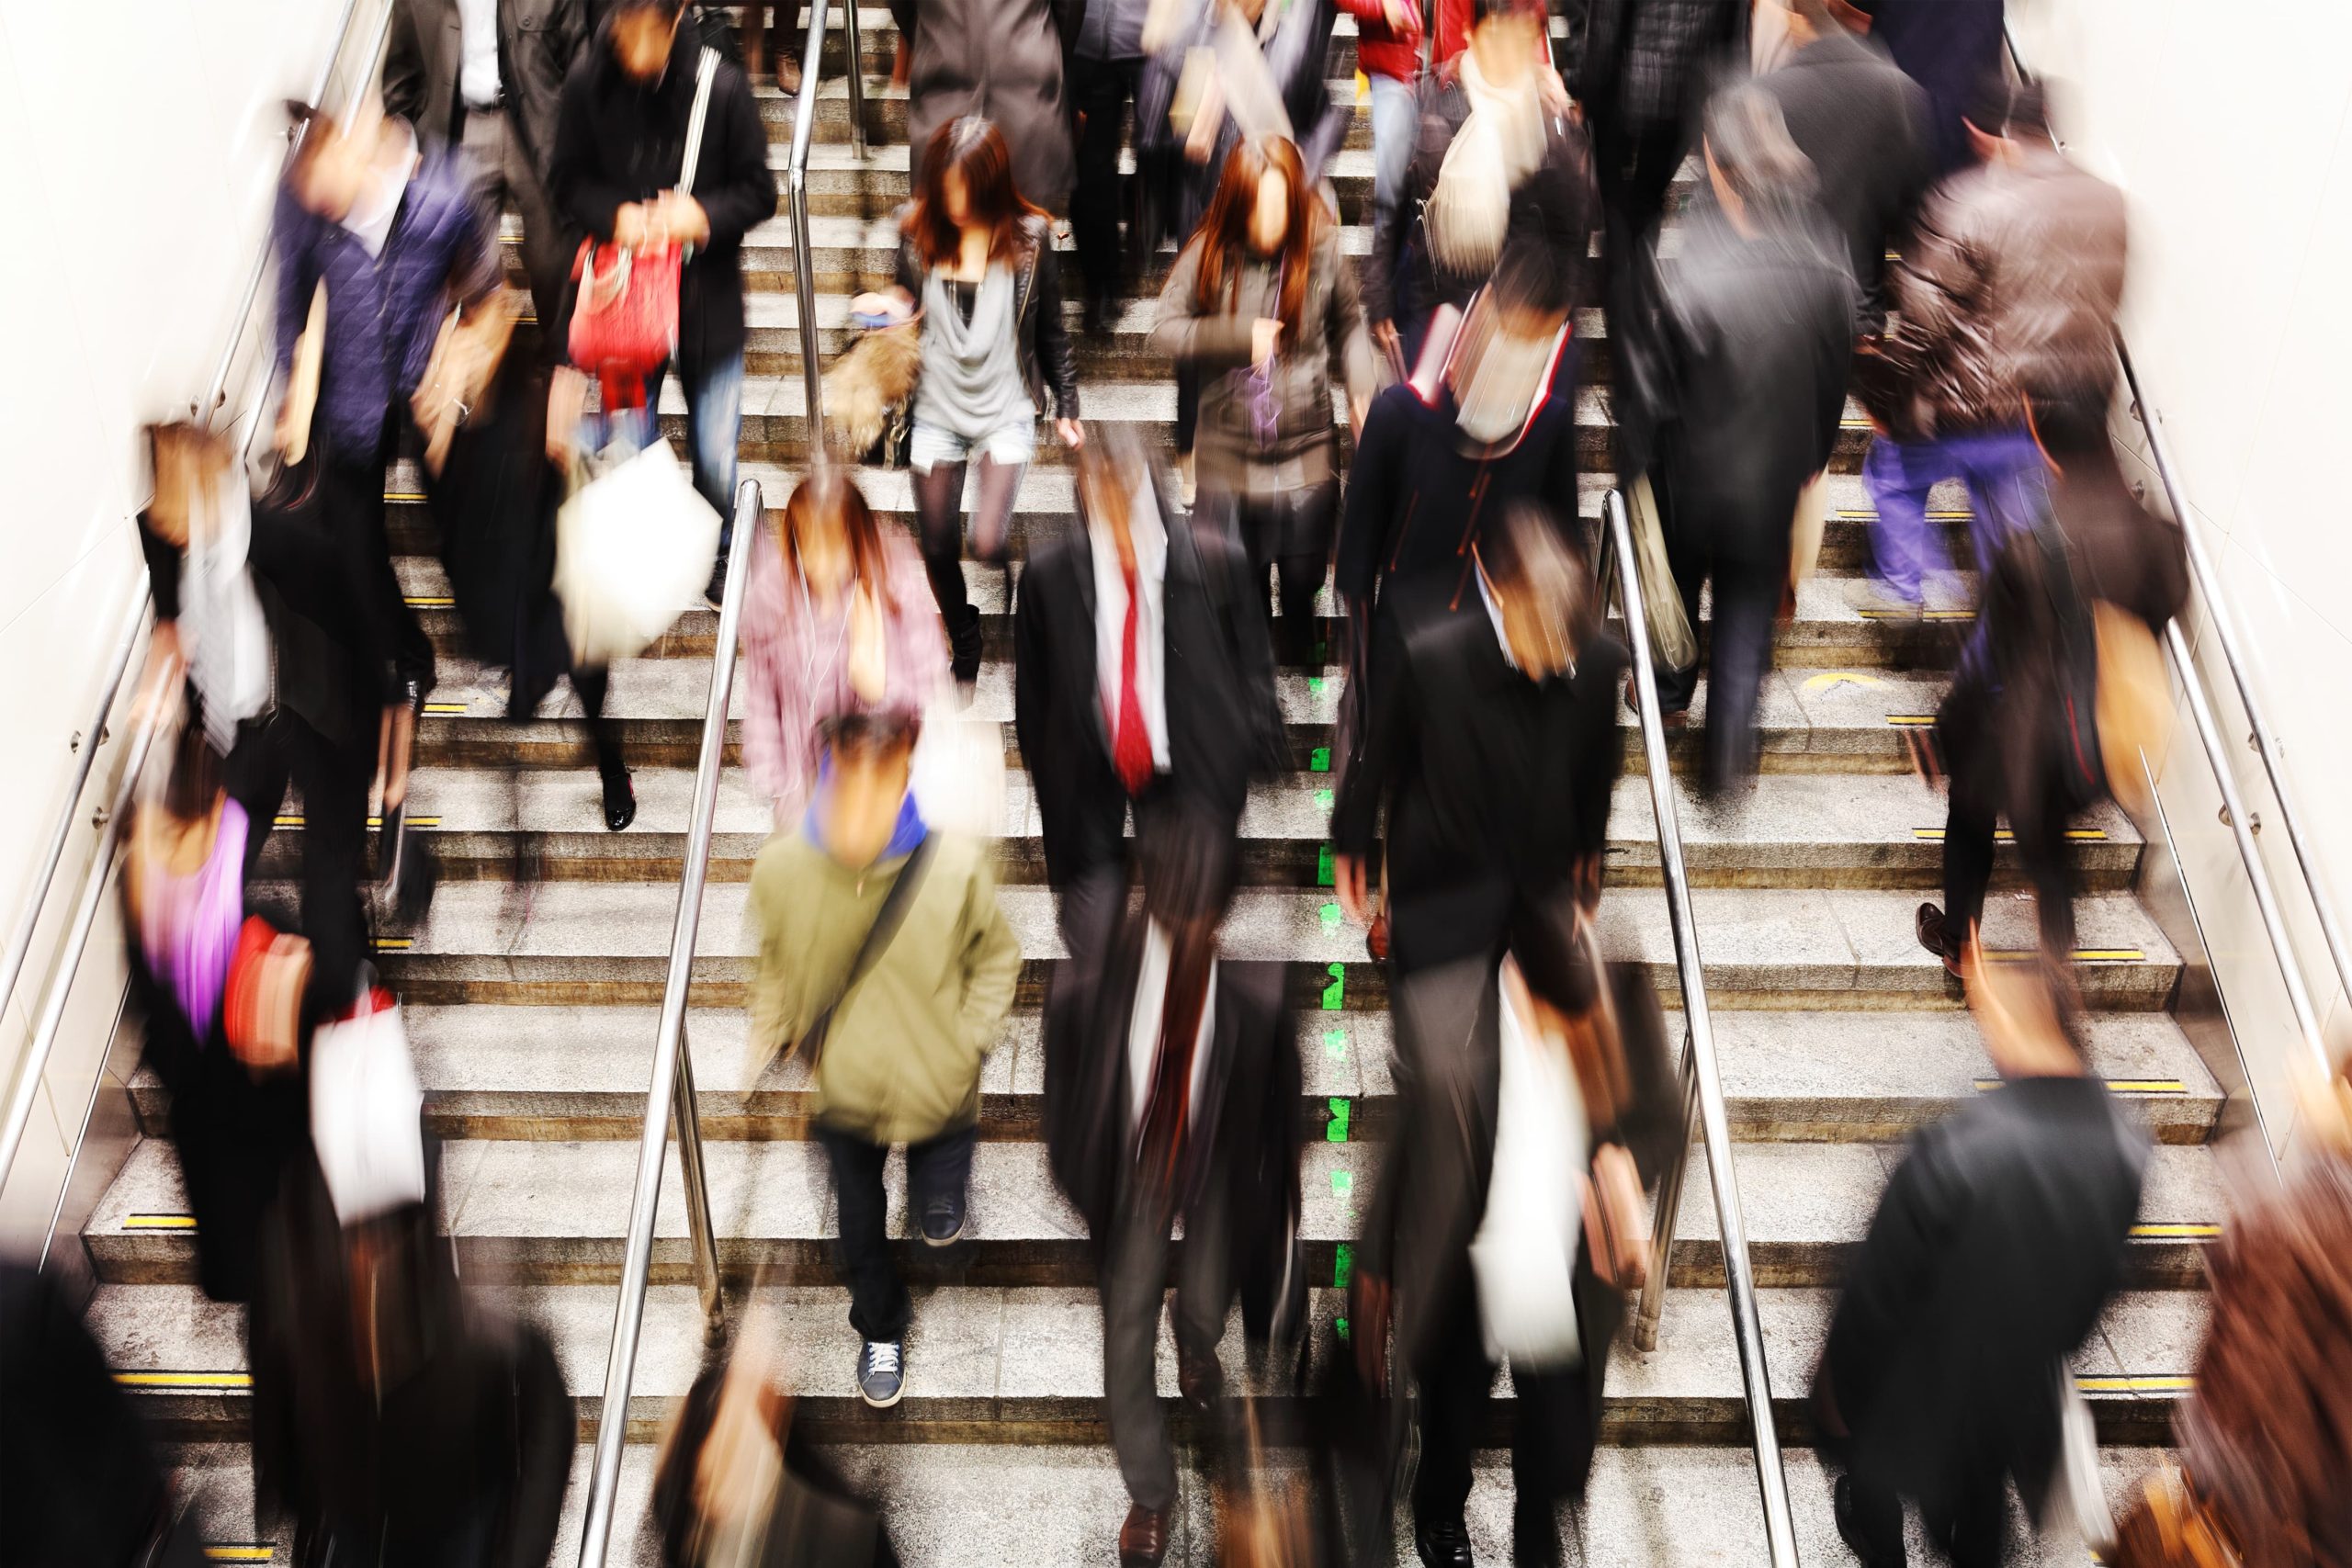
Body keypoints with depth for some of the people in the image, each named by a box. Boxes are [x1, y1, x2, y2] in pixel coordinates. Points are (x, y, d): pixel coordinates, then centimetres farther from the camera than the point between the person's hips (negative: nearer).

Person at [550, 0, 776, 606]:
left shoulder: (723, 85, -14)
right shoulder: (587, 83, -10)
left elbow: (760, 191, -5)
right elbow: (567, 181, 2)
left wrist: (706, 214, -24)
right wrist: (613, 215, -18)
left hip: (707, 300, -1)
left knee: (717, 459, 5)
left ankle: (722, 557, 32)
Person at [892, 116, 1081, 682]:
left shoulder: (1029, 236, -10)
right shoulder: (918, 231, -5)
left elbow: (1051, 330, 0)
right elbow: (908, 306, 9)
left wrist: (1067, 406, 3)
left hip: (1006, 412, -2)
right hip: (937, 412, 3)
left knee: (987, 544, -17)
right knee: (939, 549, 9)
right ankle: (964, 648, 34)